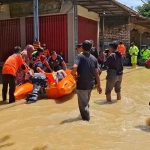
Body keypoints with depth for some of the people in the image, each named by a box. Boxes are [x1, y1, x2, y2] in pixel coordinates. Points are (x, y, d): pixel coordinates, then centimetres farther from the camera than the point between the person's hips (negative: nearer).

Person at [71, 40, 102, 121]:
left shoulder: (80, 56, -12)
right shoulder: (94, 58, 4)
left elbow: (74, 67, -30)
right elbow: (96, 73, 4)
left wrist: (74, 75, -11)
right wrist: (99, 85, 10)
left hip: (82, 84, -6)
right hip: (91, 84, 6)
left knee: (83, 103, 7)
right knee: (86, 101, 26)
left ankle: (86, 119, 15)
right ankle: (86, 116, 43)